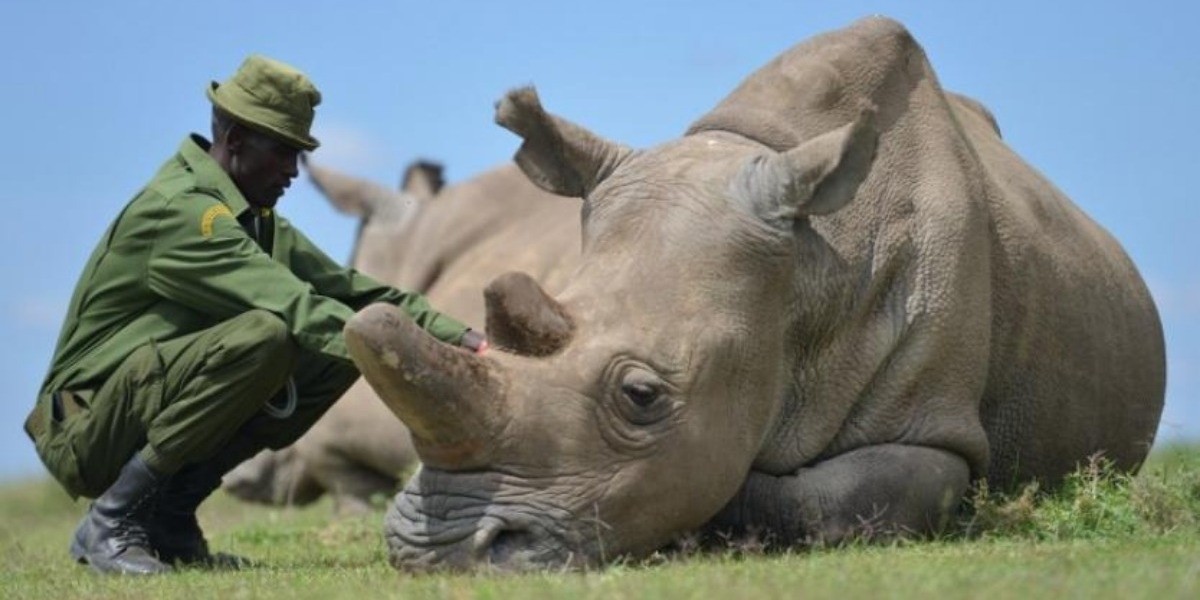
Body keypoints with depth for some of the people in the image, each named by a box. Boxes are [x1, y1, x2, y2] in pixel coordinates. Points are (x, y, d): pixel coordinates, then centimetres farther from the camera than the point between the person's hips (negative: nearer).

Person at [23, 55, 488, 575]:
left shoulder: (255, 218, 12)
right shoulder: (179, 209, -19)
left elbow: (347, 288, 8)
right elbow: (291, 303, -28)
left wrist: (454, 337, -4)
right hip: (87, 430, -10)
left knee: (334, 355, -1)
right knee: (264, 336, -30)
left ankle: (169, 516, 3)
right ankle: (113, 521, -17)